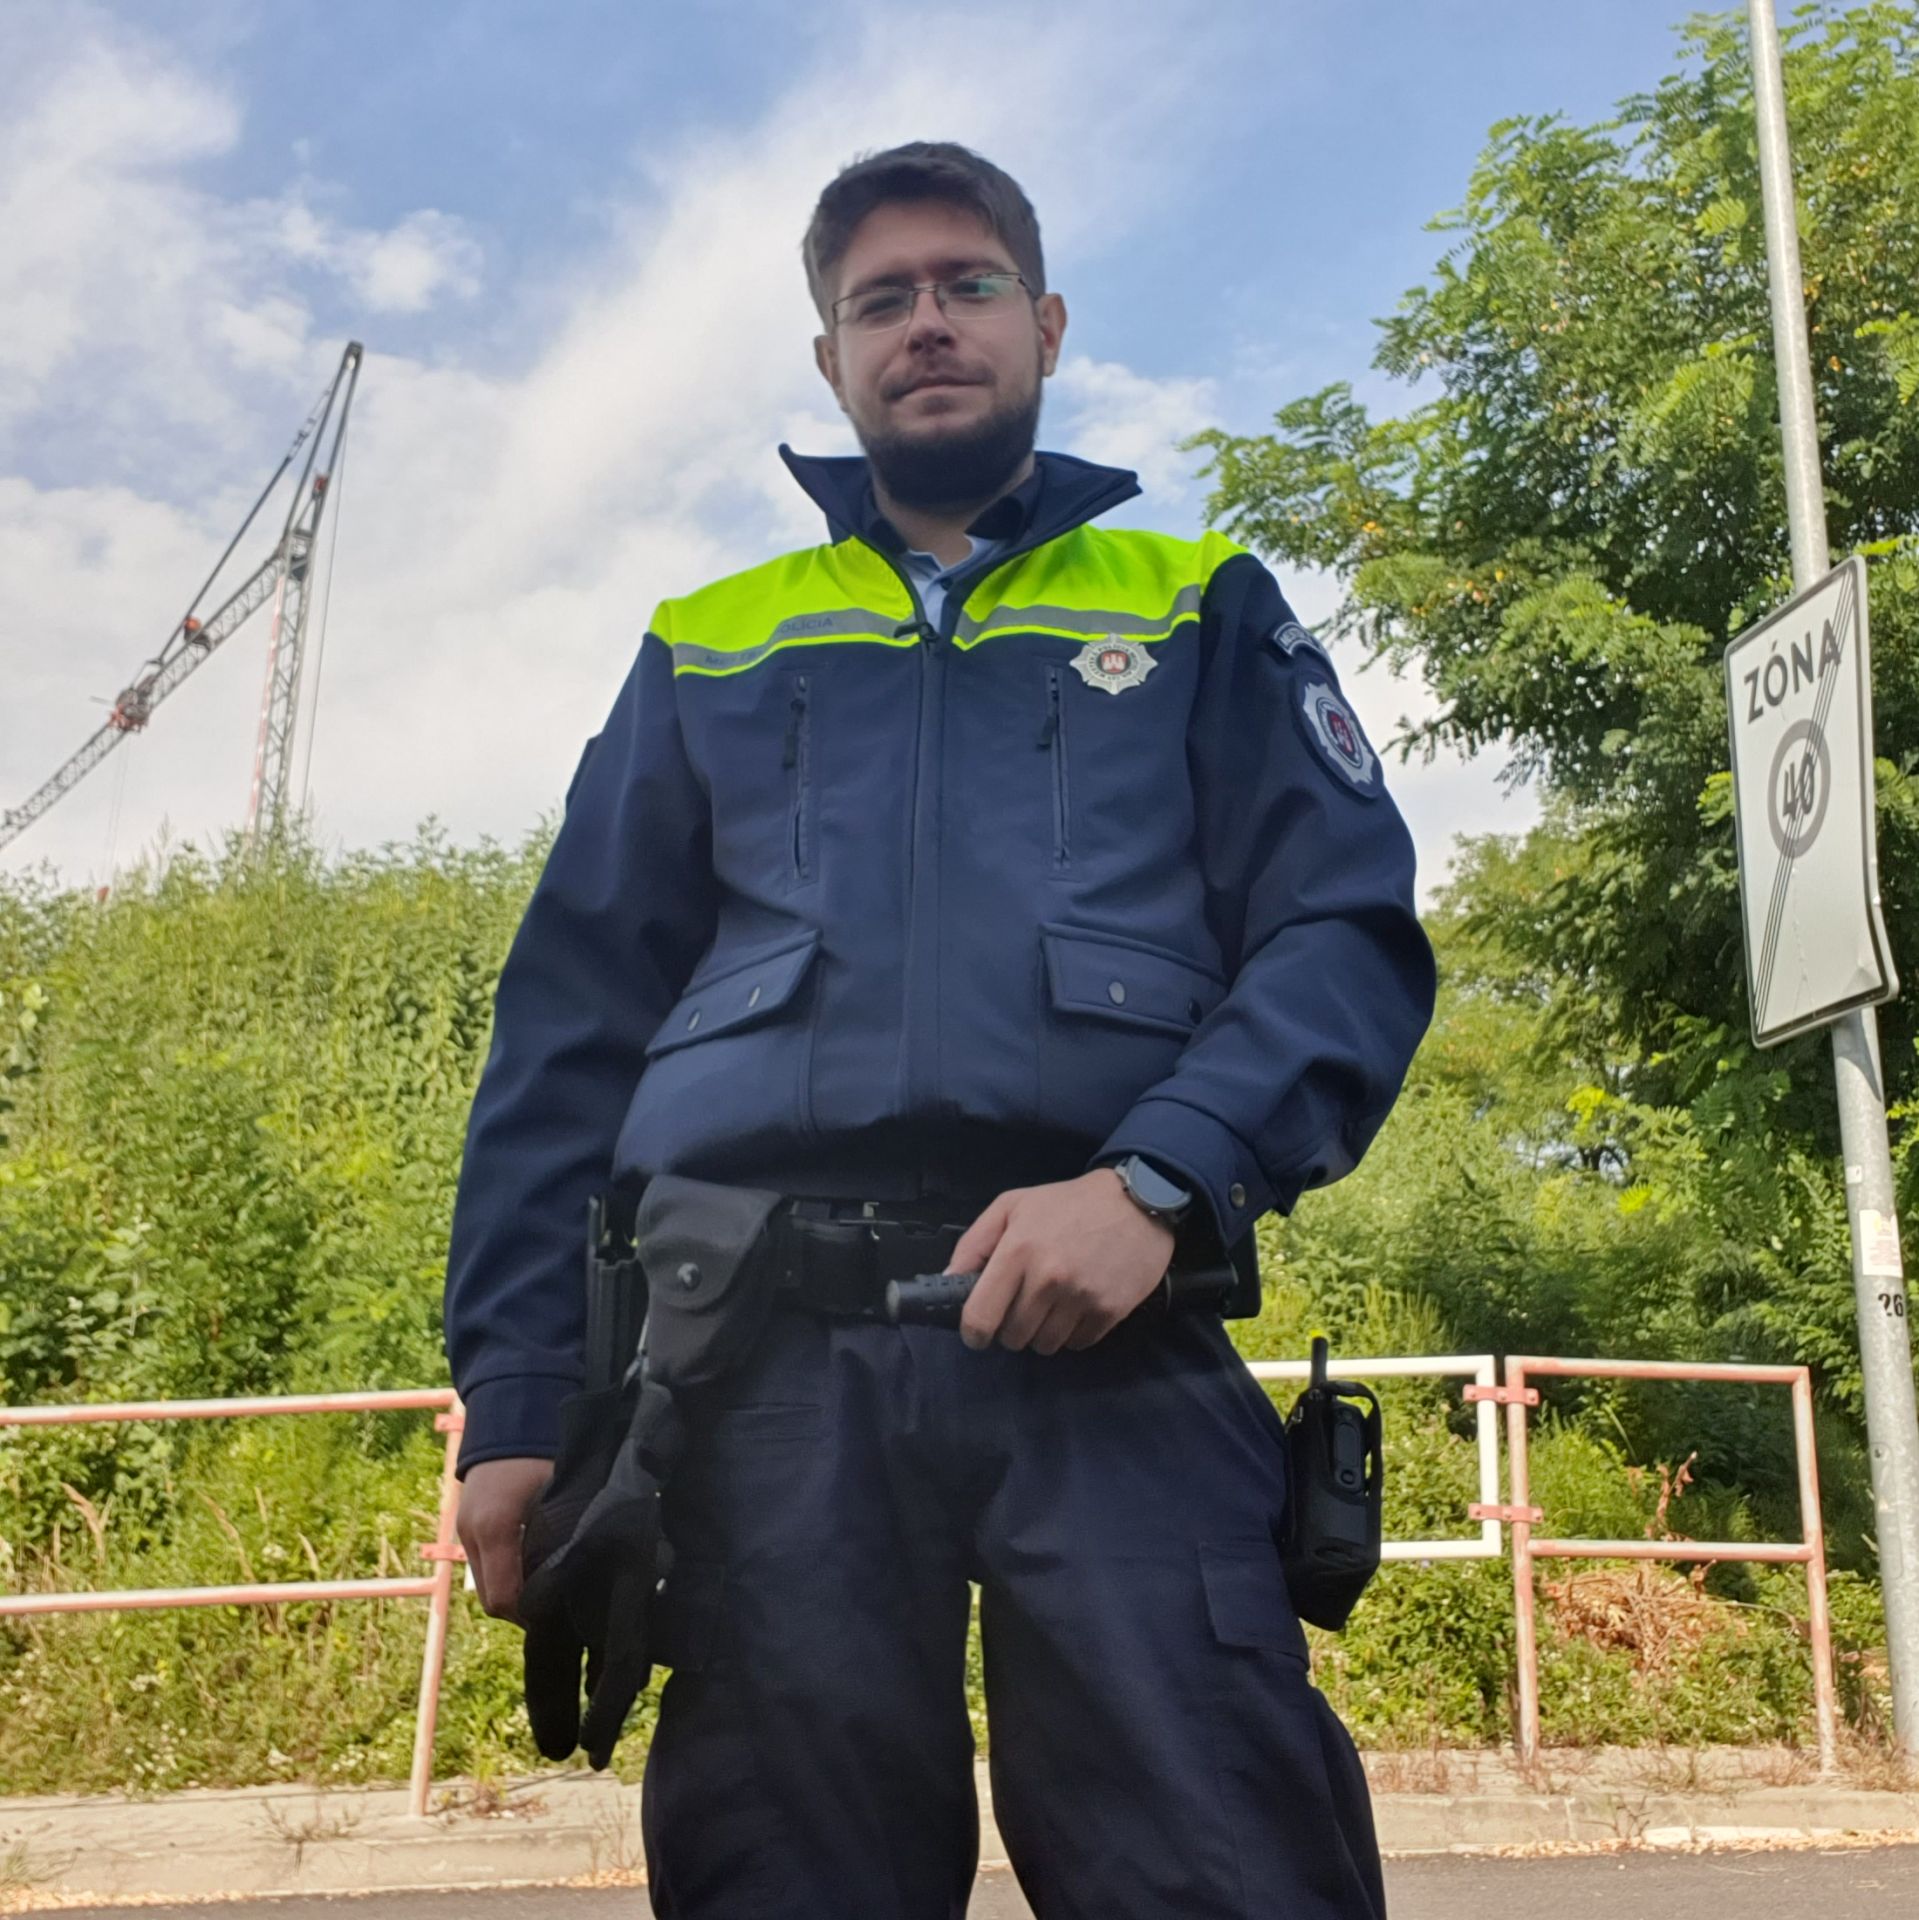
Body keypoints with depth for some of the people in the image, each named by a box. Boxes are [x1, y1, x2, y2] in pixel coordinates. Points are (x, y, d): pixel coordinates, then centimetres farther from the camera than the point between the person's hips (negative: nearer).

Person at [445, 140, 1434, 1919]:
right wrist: (516, 1395, 4)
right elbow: (569, 1027, 16)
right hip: (761, 1360, 2)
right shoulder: (706, 649, 21)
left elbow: (1350, 935, 5)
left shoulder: (1197, 609, 17)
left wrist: (1156, 1183, -15)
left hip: (1110, 1342, -1)